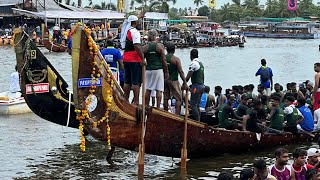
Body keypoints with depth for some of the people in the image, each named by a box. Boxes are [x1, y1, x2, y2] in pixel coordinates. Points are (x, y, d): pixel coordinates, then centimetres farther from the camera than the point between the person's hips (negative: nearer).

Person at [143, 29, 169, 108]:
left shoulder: (145, 47, 3)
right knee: (159, 90, 0)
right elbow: (163, 60, -5)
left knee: (148, 89, 10)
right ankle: (158, 107, -4)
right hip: (158, 69, -3)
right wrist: (166, 72, 2)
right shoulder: (160, 46, -4)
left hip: (148, 70, 3)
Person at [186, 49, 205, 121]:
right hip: (202, 85, 9)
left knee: (193, 105, -7)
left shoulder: (193, 63, -12)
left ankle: (197, 121, -10)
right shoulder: (201, 63, 17)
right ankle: (198, 120, 13)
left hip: (196, 86, -9)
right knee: (197, 105, 13)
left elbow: (188, 77, -13)